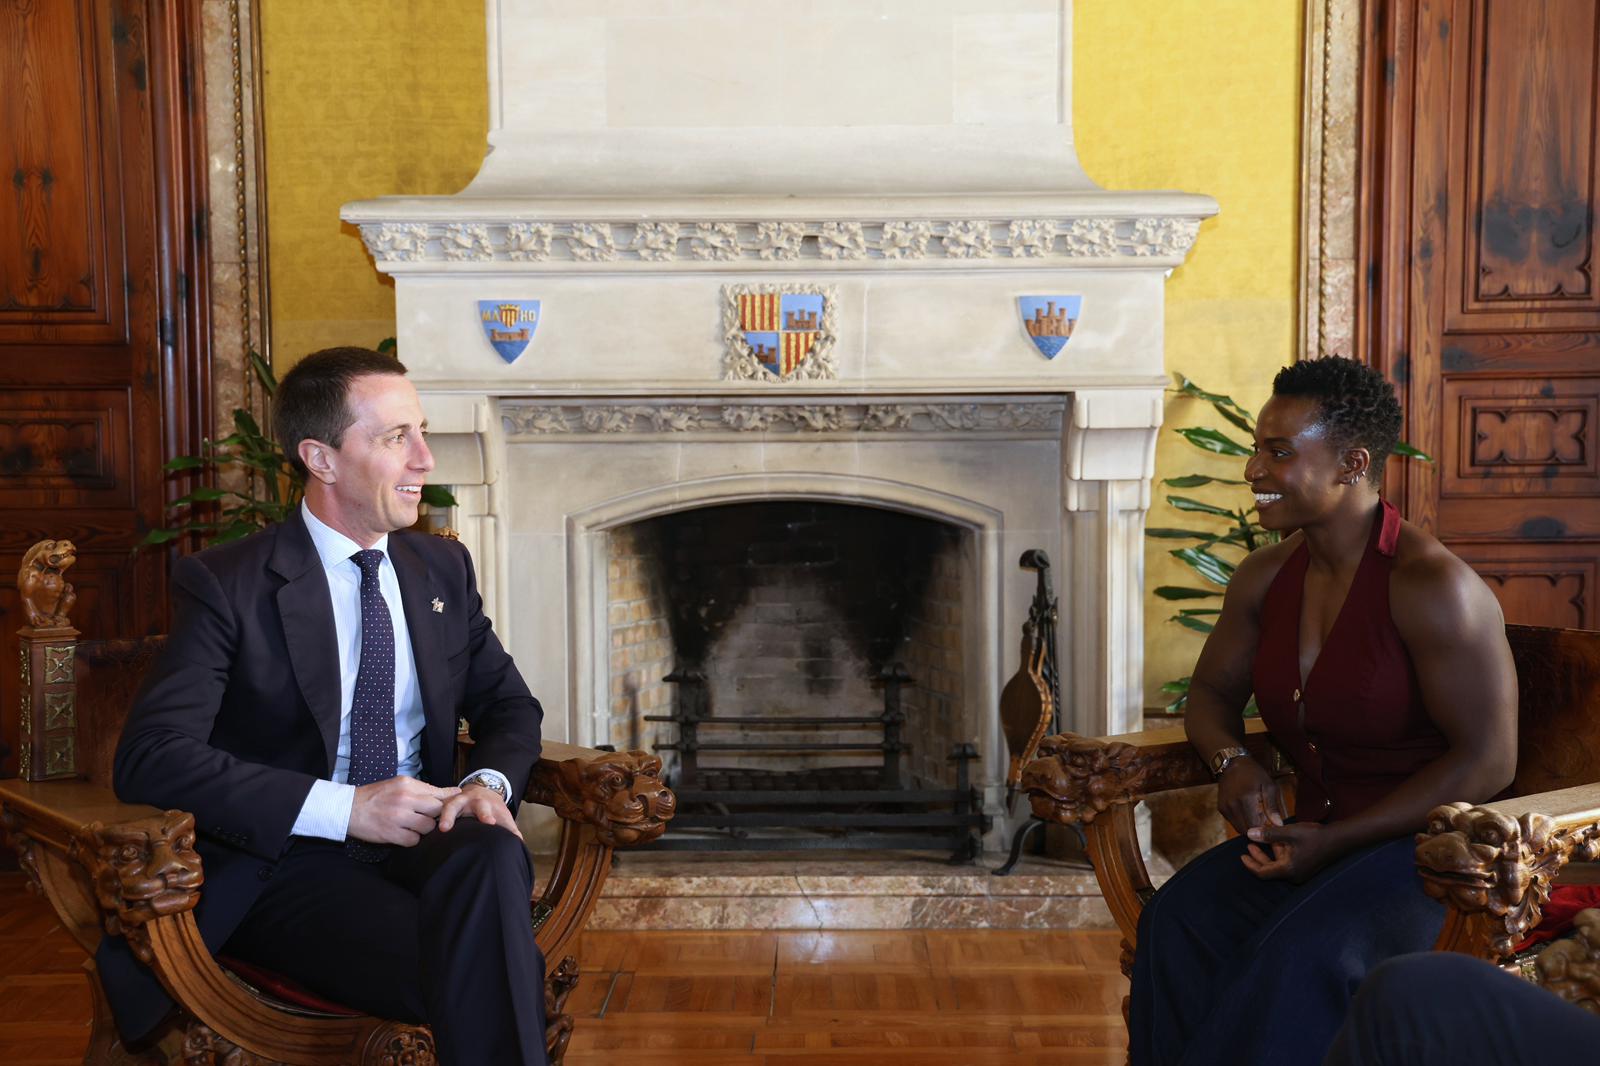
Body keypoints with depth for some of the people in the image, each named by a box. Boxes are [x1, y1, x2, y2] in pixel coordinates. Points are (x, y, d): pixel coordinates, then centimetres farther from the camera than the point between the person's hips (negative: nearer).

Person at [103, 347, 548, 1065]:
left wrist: (489, 782, -9)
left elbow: (509, 705, 17)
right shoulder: (225, 583, -5)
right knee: (467, 966, -35)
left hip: (425, 839, 5)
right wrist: (345, 807, -22)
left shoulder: (444, 569, 12)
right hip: (289, 864, -5)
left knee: (493, 857, -33)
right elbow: (149, 757, -15)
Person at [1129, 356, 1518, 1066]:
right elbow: (1212, 692, 18)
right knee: (1176, 919, -22)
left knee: (1301, 958, -33)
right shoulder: (1266, 575, 6)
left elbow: (1488, 761, -15)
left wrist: (1336, 840, -17)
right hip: (1312, 835, 6)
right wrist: (1232, 761, -6)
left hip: (1422, 845, -6)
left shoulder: (1433, 586, -16)